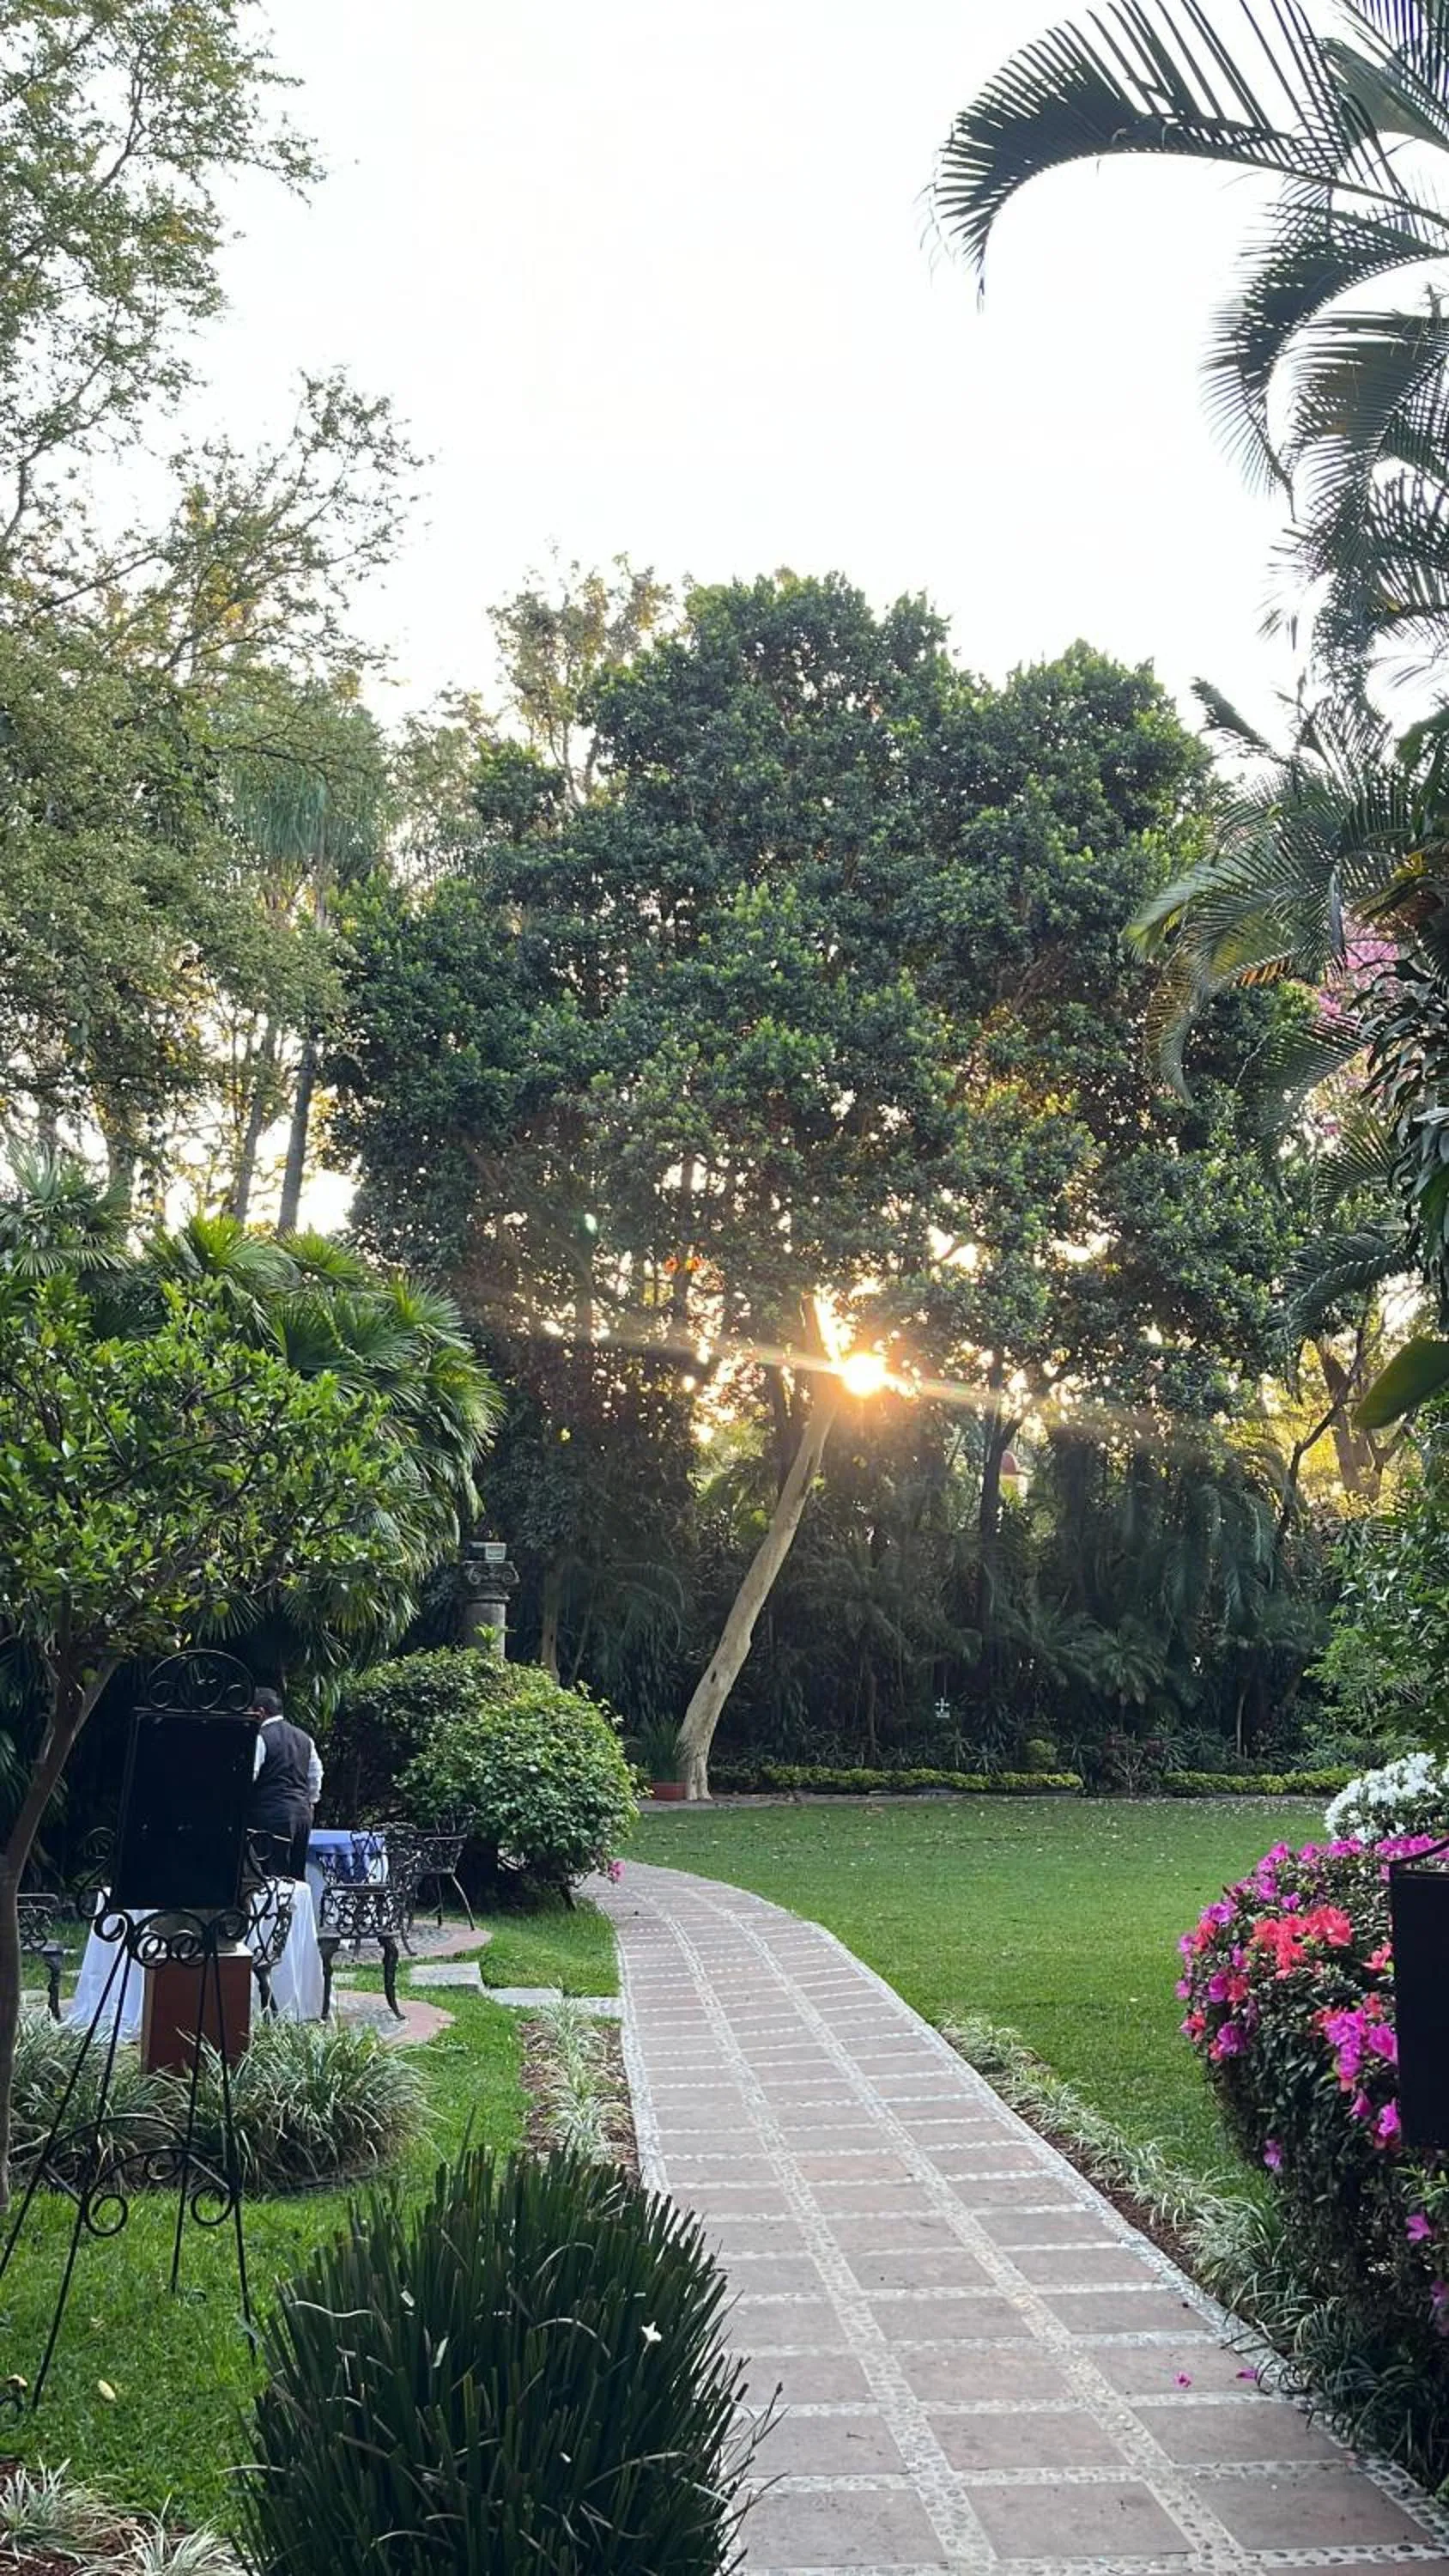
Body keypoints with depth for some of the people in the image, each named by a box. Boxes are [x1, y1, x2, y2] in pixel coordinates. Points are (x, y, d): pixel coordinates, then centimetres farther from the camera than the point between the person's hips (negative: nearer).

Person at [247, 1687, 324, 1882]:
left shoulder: (261, 1737, -8)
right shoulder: (304, 1738, 15)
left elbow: (248, 1776, -14)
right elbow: (316, 1776, 21)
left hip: (272, 1815, -7)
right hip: (303, 1814, 8)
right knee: (297, 1875, 11)